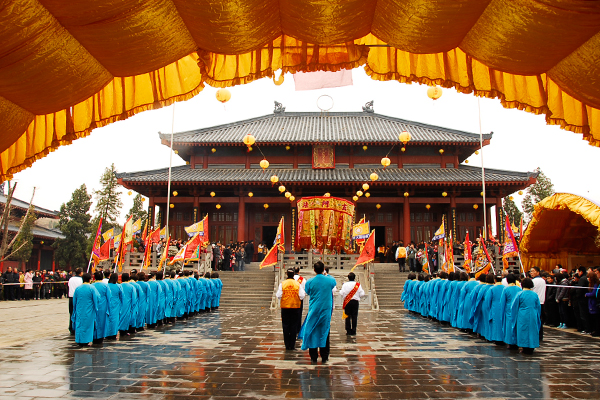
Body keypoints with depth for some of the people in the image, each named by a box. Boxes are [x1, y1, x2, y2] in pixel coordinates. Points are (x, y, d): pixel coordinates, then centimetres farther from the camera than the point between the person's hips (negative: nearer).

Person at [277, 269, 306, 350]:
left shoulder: (282, 284, -6)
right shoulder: (298, 284, -4)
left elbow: (279, 296, -8)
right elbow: (301, 296, -7)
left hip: (285, 307, 0)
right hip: (295, 307, 0)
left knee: (285, 326, 8)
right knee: (294, 326, 7)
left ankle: (287, 345, 10)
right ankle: (292, 345, 9)